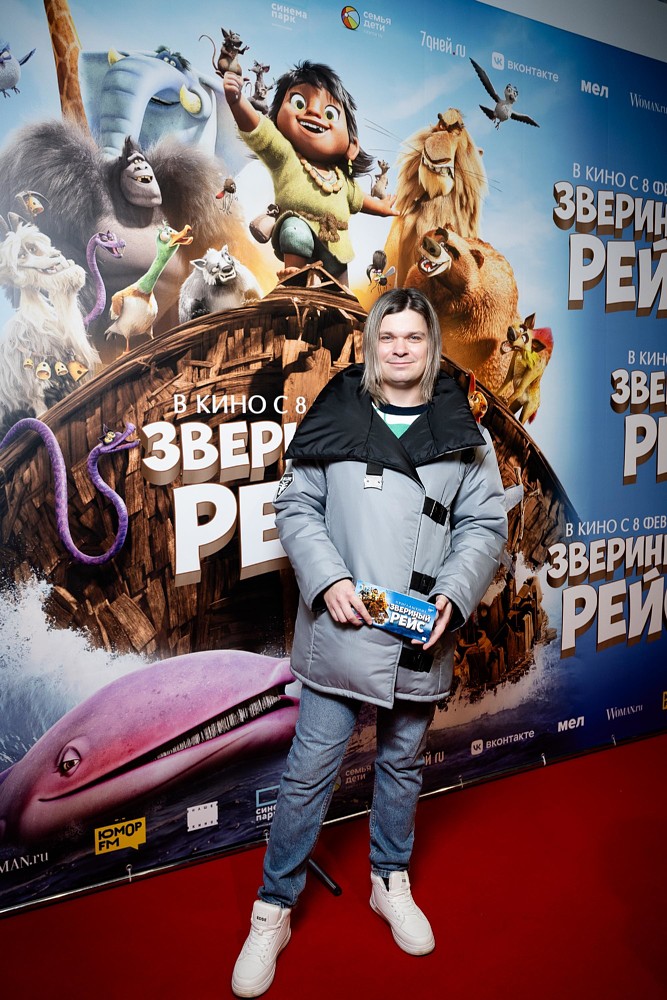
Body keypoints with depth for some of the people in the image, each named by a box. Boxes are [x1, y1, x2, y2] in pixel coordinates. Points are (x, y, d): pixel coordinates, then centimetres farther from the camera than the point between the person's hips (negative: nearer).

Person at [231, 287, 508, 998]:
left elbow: (485, 525, 5)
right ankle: (274, 910, 24)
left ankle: (391, 883, 42)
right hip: (339, 629, -2)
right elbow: (296, 506, 1)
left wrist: (453, 596, -10)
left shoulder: (463, 433, 5)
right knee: (311, 768, 4)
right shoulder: (334, 417, 1)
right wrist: (327, 579, -13)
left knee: (403, 761, 18)